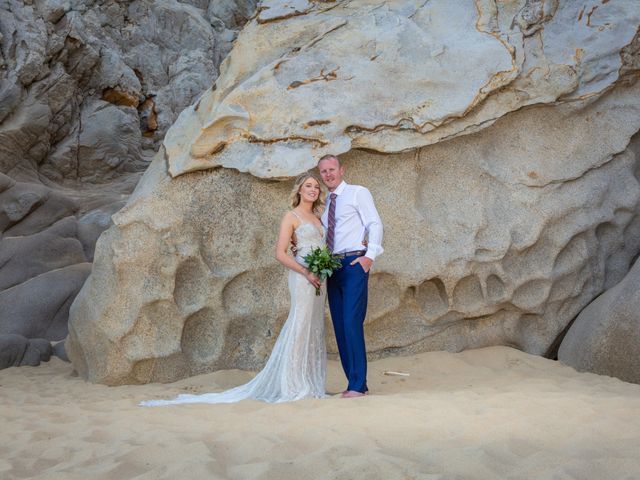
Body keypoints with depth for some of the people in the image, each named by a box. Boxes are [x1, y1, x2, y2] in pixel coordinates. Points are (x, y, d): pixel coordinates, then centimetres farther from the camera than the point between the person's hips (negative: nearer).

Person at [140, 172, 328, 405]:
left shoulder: (316, 217, 19)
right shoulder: (291, 216, -3)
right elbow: (280, 253, -10)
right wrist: (307, 273, -17)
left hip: (319, 279, 8)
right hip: (302, 277, -8)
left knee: (314, 329, 7)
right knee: (299, 327, -9)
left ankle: (307, 384, 12)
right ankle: (292, 387, -4)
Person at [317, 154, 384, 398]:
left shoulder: (358, 193, 3)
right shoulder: (325, 203, 21)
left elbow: (375, 224, -4)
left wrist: (370, 255, -15)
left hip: (355, 264, -7)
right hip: (332, 266, 7)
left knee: (352, 323, -15)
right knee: (340, 326, 4)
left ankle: (358, 385, -12)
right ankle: (354, 382, 10)